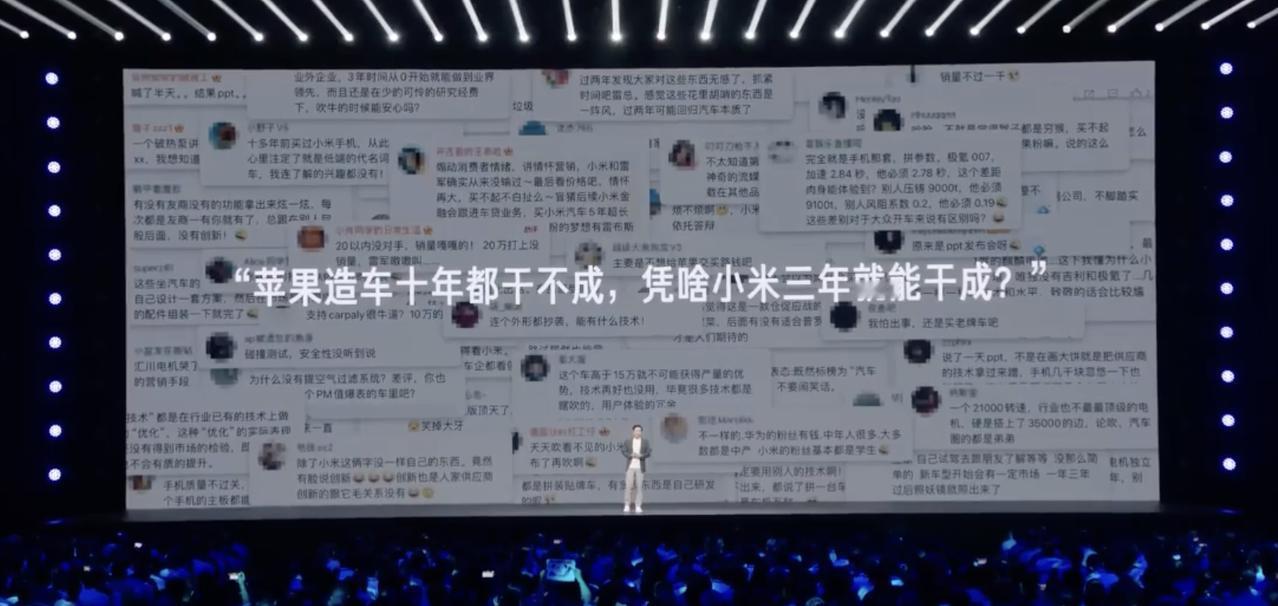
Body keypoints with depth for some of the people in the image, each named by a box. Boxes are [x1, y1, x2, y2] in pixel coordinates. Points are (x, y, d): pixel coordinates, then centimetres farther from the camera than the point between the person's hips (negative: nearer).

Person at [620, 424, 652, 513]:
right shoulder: (627, 441, 6)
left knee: (639, 486, -1)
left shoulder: (645, 441, 4)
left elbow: (649, 453, -2)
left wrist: (640, 456, -19)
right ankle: (627, 505, 1)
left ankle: (638, 506, 1)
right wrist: (631, 455, -19)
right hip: (630, 466, 0)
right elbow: (623, 452, -1)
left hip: (640, 467, 0)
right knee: (629, 486, -5)